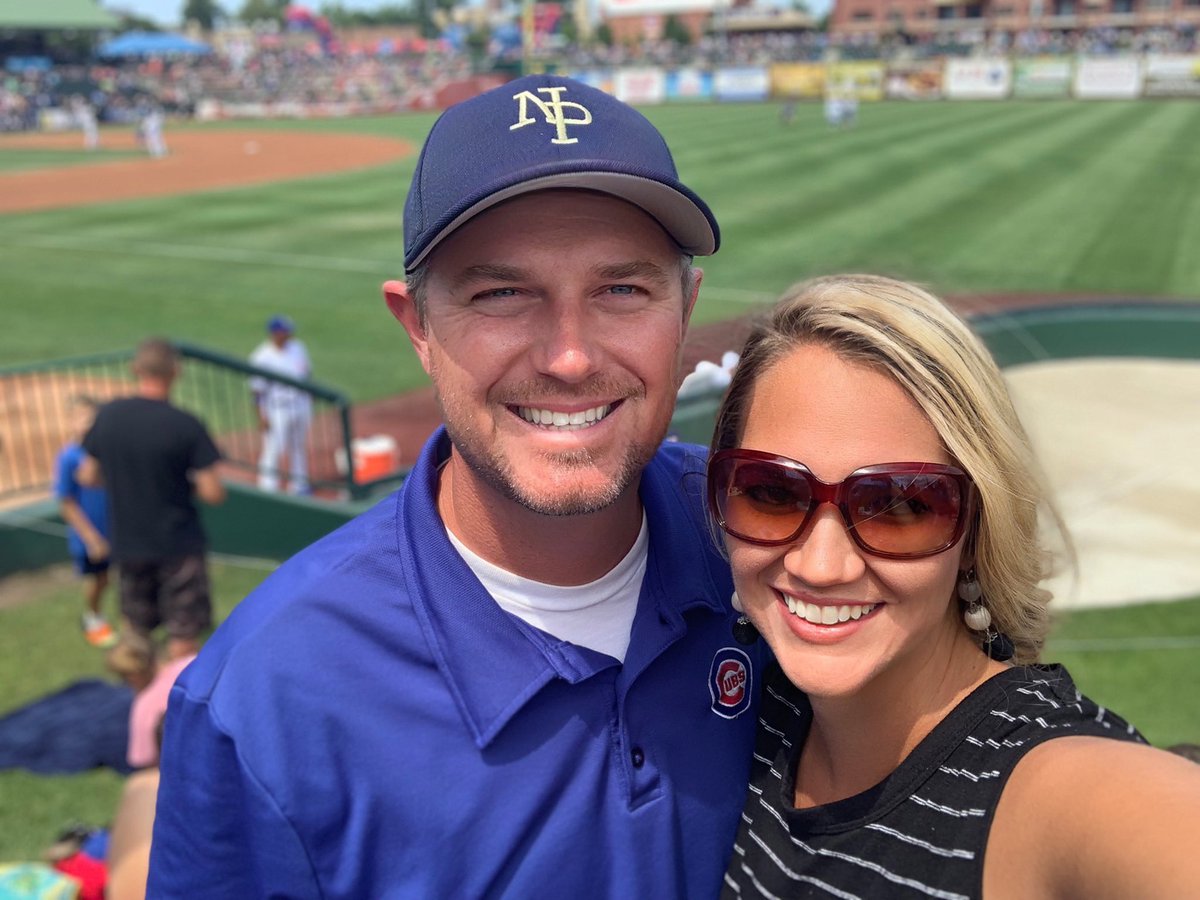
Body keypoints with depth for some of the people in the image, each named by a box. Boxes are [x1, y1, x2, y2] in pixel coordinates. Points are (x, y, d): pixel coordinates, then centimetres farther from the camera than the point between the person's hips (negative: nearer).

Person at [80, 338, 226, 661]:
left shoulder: (107, 415, -4)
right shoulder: (186, 425, -17)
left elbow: (88, 476, 6)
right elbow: (213, 493, -17)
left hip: (128, 545, 5)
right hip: (179, 544, -5)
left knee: (134, 629, 22)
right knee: (184, 638, 7)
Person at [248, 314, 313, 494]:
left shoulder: (298, 348, 3)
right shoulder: (262, 356, -15)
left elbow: (307, 373, 15)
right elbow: (257, 389, -13)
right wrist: (261, 415, -17)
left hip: (301, 404, 7)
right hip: (276, 410, -6)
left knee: (299, 446, 16)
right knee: (273, 449, -5)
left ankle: (298, 485, 30)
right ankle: (268, 488, 5)